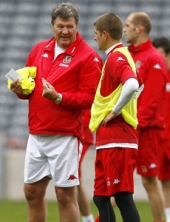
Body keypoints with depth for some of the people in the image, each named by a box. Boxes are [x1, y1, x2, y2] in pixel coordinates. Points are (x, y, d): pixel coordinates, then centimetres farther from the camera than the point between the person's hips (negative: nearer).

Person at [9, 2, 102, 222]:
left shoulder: (88, 56, -7)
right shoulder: (39, 49, 12)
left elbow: (89, 97, -12)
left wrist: (59, 97, -23)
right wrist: (21, 89, -2)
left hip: (65, 136, -6)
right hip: (36, 134, 6)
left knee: (65, 195, -3)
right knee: (32, 191, 11)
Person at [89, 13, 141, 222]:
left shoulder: (116, 57, -13)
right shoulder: (116, 56, 17)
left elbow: (132, 85, -32)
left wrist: (115, 111, -19)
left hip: (116, 141, -10)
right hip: (107, 140, 10)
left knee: (122, 197, -10)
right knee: (101, 197, 12)